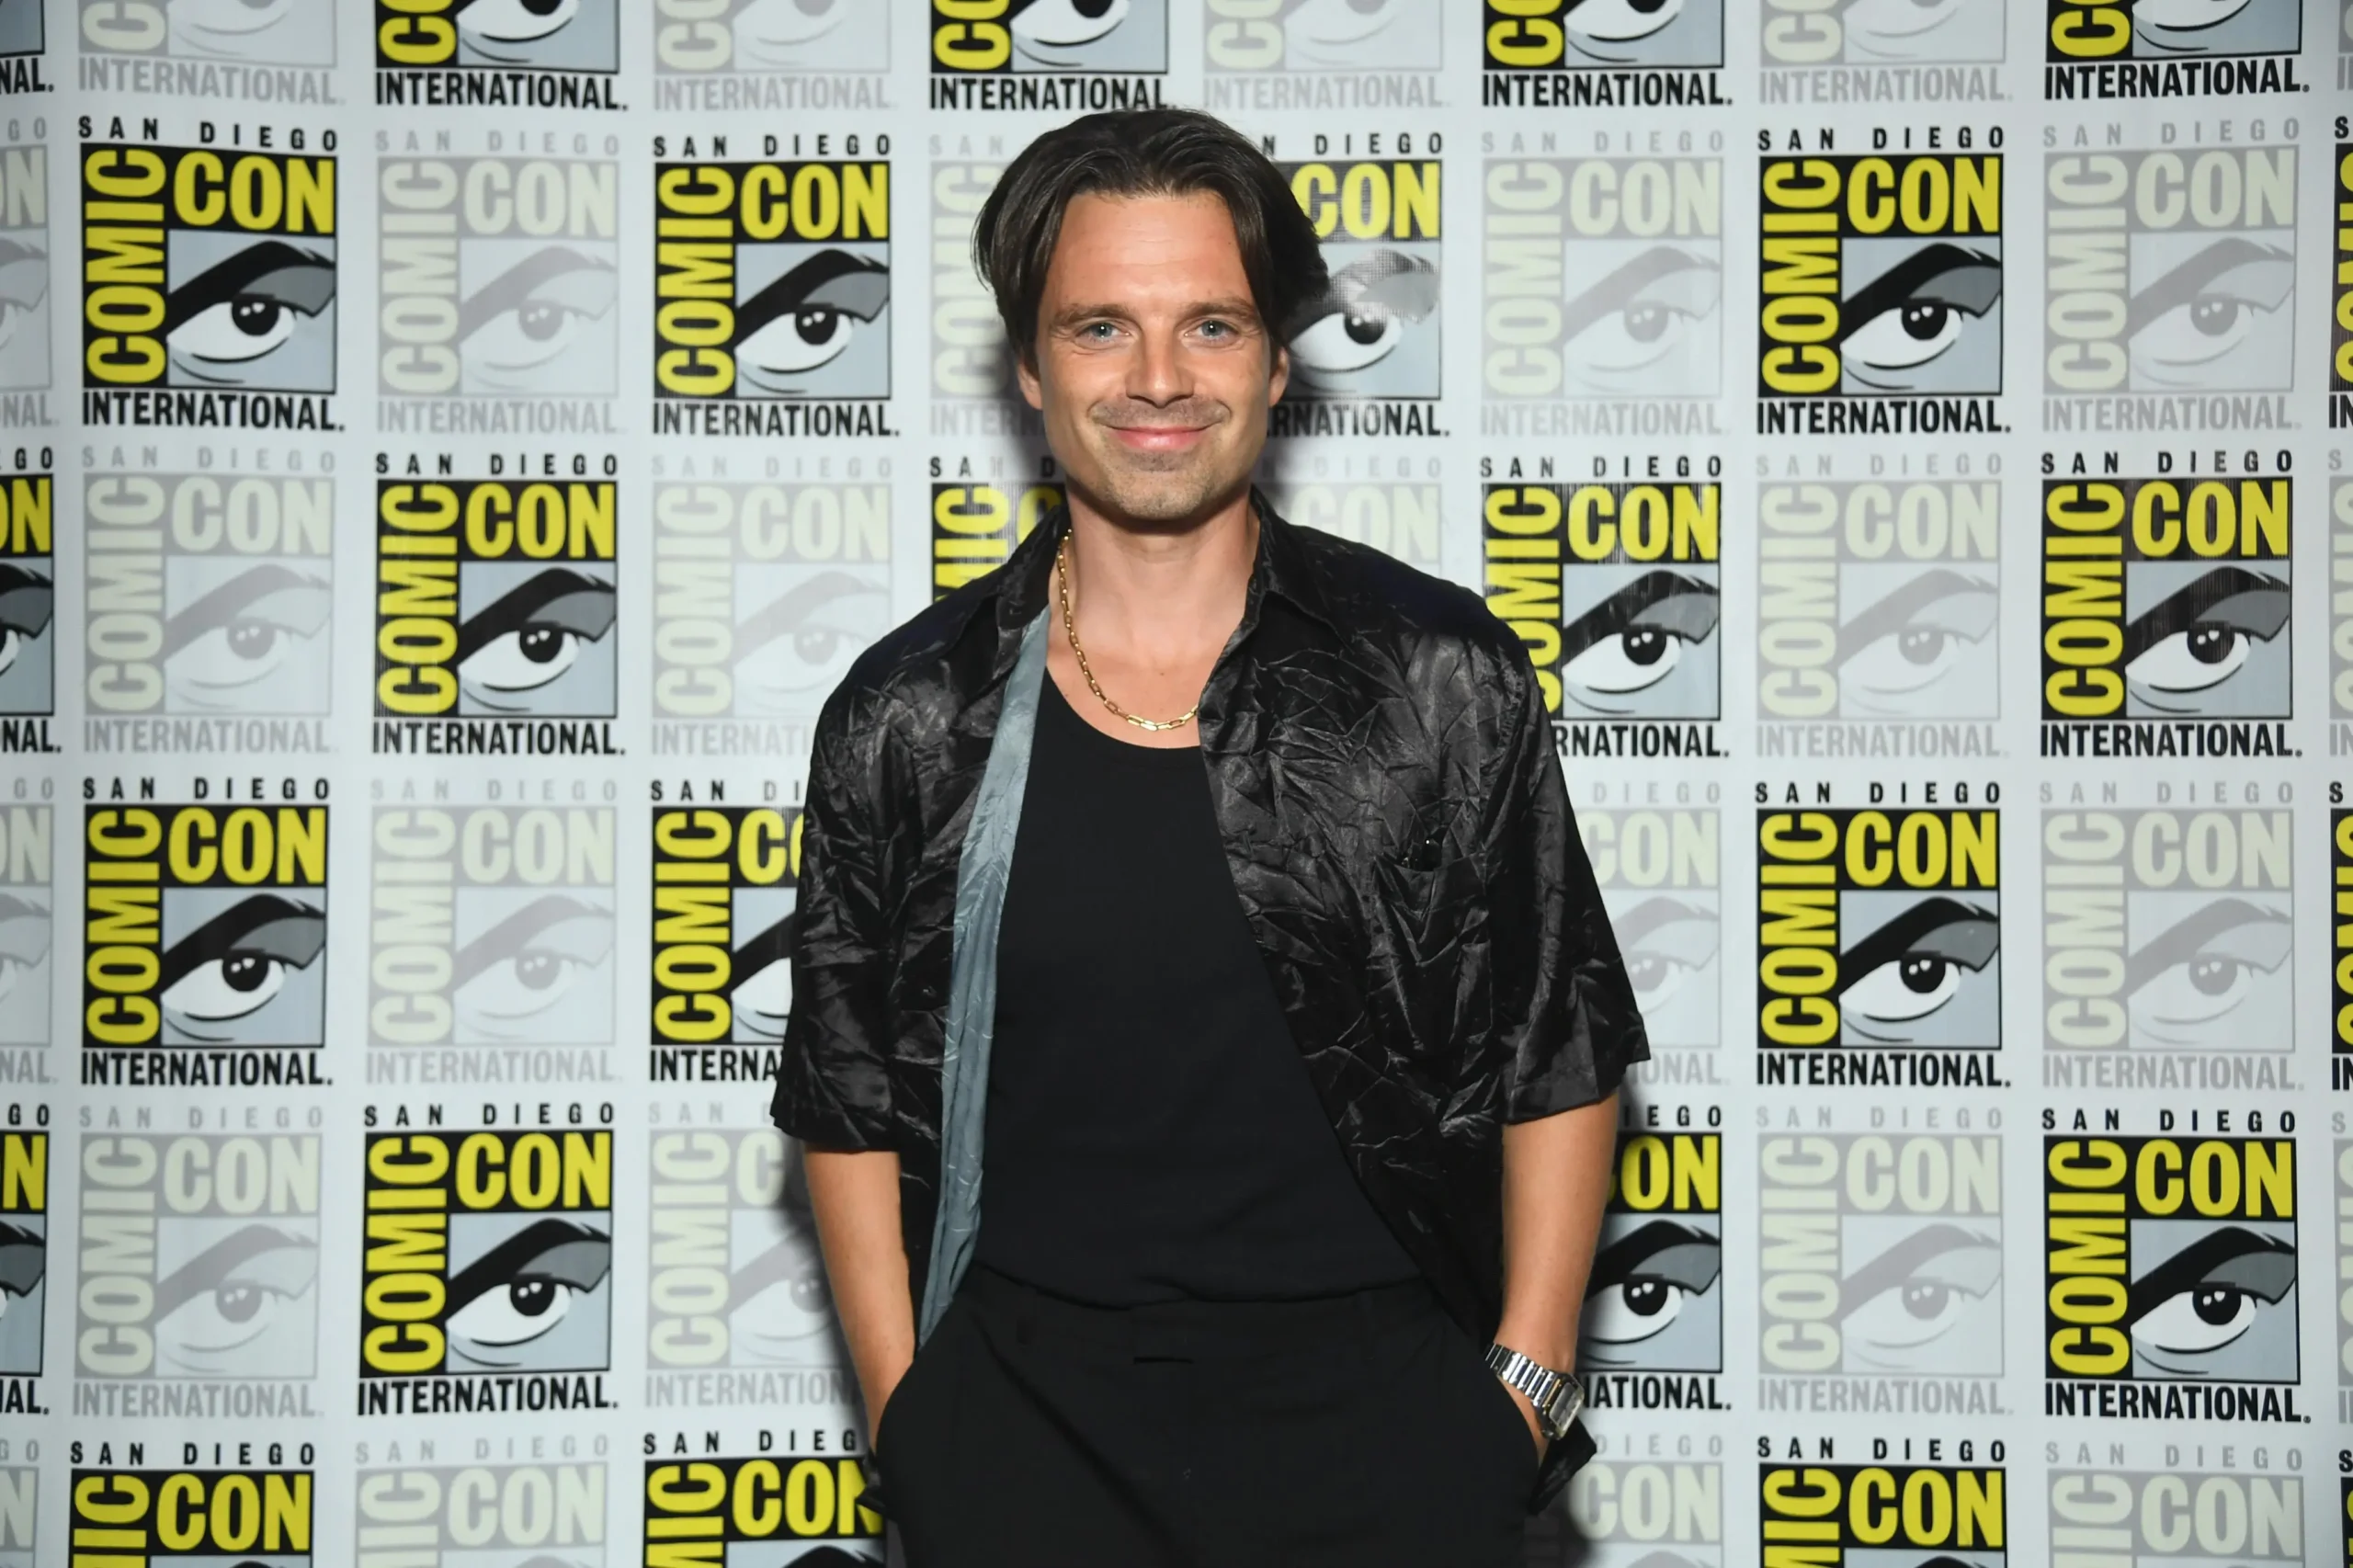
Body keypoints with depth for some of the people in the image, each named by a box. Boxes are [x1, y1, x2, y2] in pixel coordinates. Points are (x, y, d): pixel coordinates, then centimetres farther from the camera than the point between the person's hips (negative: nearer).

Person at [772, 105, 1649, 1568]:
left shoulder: (1443, 677, -2)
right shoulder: (907, 720, 1)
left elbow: (1560, 1061, 3)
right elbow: (850, 1104, 8)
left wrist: (1524, 1386, -2)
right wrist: (907, 1409, 2)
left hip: (1370, 1392, 0)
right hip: (1028, 1404, 1)